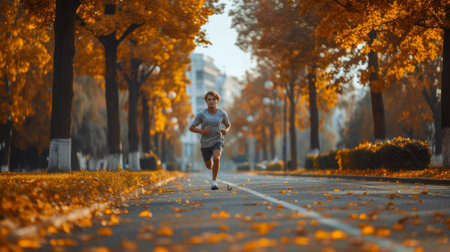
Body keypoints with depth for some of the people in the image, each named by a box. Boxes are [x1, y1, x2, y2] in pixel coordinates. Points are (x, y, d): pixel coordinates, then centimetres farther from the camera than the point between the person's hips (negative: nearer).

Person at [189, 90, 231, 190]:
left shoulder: (222, 114, -6)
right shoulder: (201, 114, -11)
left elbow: (228, 125, 13)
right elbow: (191, 128, -5)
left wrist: (225, 131, -10)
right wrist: (202, 131, -21)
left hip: (217, 141, -1)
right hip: (205, 143, 1)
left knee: (216, 158, -28)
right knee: (209, 166, 14)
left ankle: (214, 181, -14)